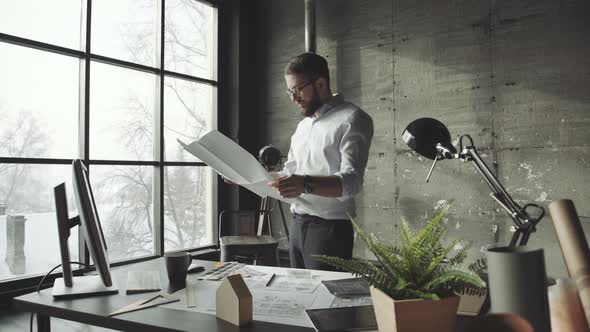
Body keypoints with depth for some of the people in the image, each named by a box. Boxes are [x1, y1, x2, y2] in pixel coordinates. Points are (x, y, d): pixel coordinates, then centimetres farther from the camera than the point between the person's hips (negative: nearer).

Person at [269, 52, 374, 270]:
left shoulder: (352, 119, -8)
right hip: (297, 225, 7)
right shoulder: (303, 125, 18)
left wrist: (306, 185, -36)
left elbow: (351, 181, -20)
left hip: (330, 227, -7)